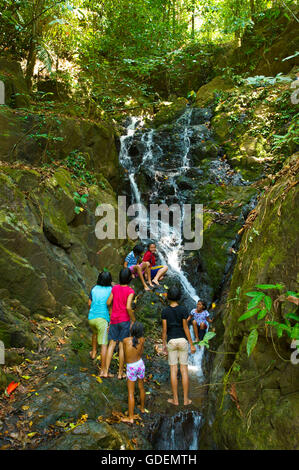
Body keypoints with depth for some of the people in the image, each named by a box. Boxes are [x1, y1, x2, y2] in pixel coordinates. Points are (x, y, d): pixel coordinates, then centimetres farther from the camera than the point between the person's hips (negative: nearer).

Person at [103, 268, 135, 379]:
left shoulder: (114, 288, 1)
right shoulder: (130, 291, -13)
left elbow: (108, 303, 4)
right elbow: (128, 307, -22)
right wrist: (133, 320, -9)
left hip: (114, 320, 4)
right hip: (125, 320, -4)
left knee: (112, 345, 9)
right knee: (122, 346, 5)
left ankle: (106, 371, 8)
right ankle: (120, 373, 14)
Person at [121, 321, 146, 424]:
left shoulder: (126, 340, -19)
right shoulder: (142, 340, -13)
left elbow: (124, 353, -3)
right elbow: (141, 353, -3)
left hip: (131, 368, -3)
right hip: (140, 364, 4)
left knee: (130, 392, 5)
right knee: (141, 387, 24)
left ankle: (131, 417, 10)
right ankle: (142, 408, 44)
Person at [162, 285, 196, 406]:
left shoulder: (165, 311, -6)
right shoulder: (183, 310, -9)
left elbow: (164, 329, -4)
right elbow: (185, 328, -8)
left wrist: (164, 344, 7)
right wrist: (192, 345, -1)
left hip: (171, 341, 0)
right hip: (183, 341, 0)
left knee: (173, 370, 8)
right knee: (184, 370, 7)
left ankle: (175, 399, 13)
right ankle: (186, 399, 12)